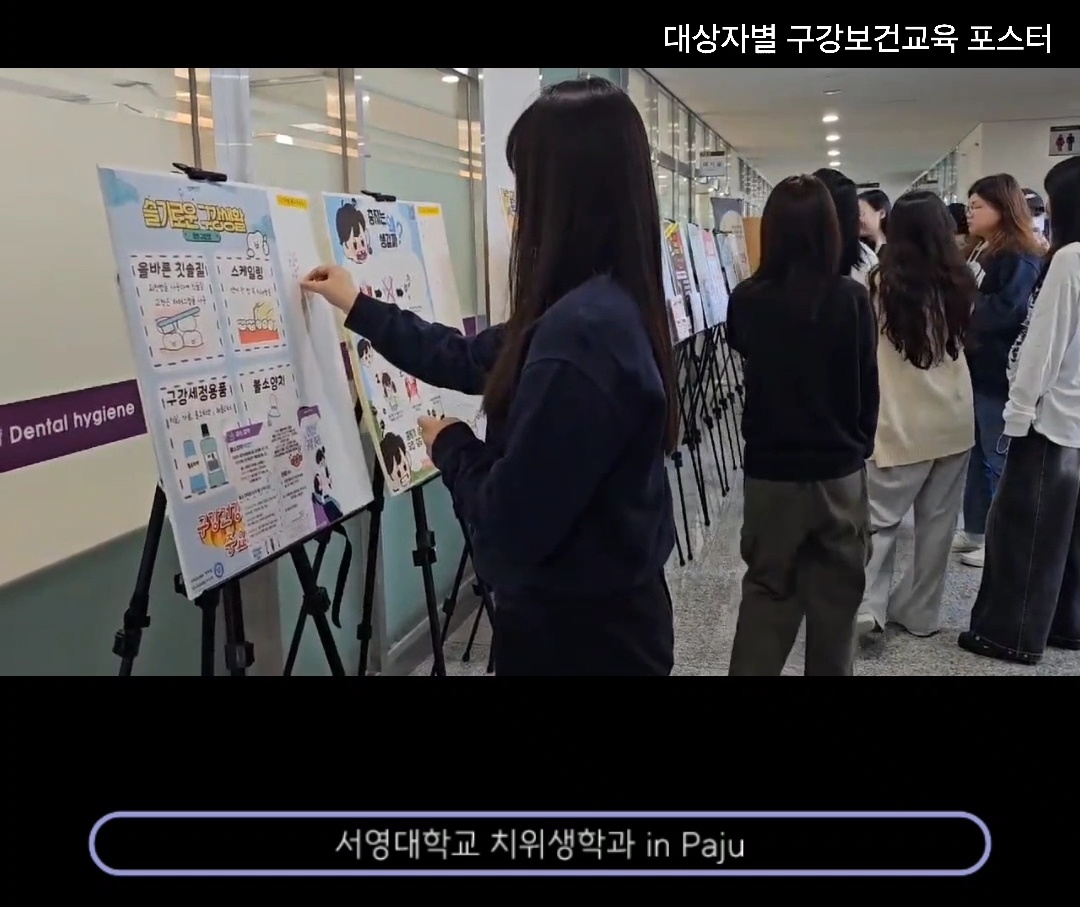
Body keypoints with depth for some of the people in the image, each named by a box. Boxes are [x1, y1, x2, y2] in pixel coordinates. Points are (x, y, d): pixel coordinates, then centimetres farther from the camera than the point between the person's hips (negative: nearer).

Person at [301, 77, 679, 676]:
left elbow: (511, 527, -27)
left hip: (577, 633, -9)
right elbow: (472, 359, 15)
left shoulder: (581, 332, -30)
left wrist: (451, 446, -8)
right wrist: (359, 309, 22)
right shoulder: (613, 306, 2)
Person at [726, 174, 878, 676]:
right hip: (840, 470, 0)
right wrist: (860, 446, 13)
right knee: (837, 595, 14)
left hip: (770, 470, 0)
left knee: (767, 591, 13)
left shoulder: (747, 298, -8)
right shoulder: (852, 297, -9)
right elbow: (868, 383, -1)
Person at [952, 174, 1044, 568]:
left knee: (999, 459, 2)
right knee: (974, 453, 15)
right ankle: (976, 530, 27)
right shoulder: (979, 252, 13)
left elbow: (1008, 311, -25)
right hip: (974, 368, 9)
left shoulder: (1020, 258, -14)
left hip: (998, 374, -9)